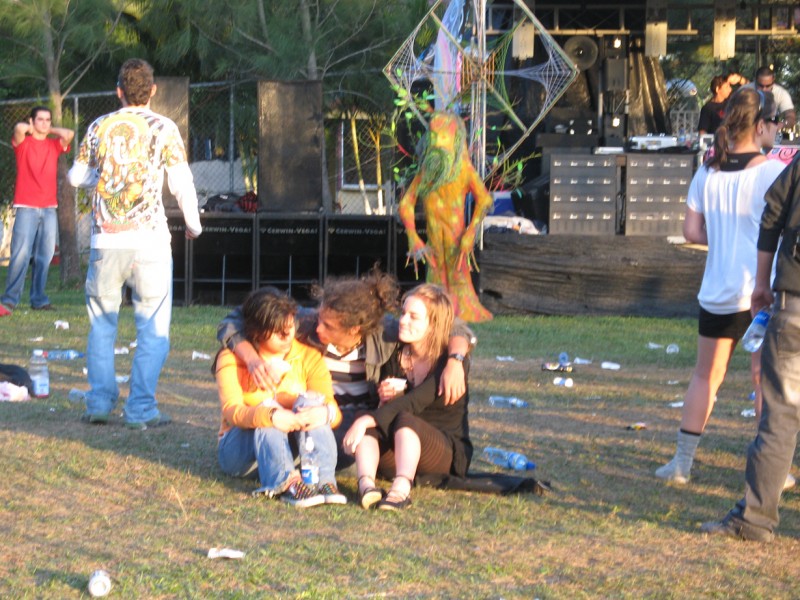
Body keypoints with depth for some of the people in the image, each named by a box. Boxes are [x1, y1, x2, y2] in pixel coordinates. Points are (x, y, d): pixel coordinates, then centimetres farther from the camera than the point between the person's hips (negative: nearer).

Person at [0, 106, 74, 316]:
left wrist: (50, 130, 9)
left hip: (49, 208, 4)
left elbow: (69, 134, -4)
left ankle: (38, 299, 8)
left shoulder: (54, 145, 14)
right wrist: (30, 129, 4)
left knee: (44, 257, 2)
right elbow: (19, 128, -17)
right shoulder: (23, 143, 4)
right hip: (26, 208, -4)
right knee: (20, 254, -12)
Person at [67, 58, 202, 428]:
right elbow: (182, 183, -3)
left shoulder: (99, 127, 7)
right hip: (148, 240, -3)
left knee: (102, 324, 15)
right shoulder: (163, 129, -2)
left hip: (105, 240, 3)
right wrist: (193, 224, 12)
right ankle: (141, 409, -1)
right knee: (153, 328, 3)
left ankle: (99, 404, 13)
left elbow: (76, 177, 15)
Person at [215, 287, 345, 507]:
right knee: (267, 408, -32)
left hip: (291, 446, 2)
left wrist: (326, 412, -38)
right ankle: (287, 483, -52)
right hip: (238, 449, -2)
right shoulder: (231, 359, -8)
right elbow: (231, 411, -24)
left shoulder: (309, 357, -1)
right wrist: (271, 416, -44)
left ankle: (324, 480, -42)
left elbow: (334, 412, -12)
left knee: (311, 404, -25)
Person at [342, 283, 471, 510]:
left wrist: (366, 420, -35)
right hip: (397, 455, 5)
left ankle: (401, 489, -56)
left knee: (405, 419, -34)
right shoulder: (396, 358, 8)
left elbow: (415, 402, -25)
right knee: (368, 428, -23)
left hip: (450, 455, -5)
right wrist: (386, 399, -15)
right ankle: (366, 485, -48)